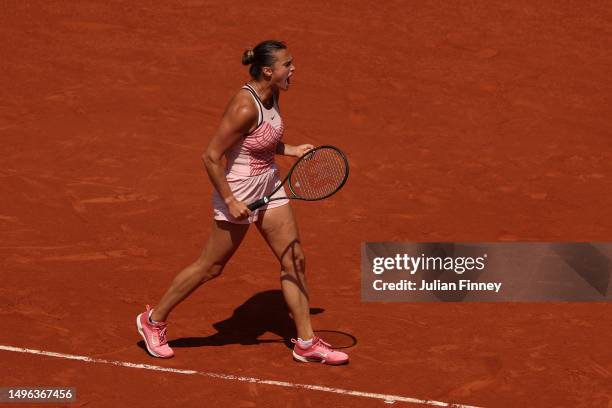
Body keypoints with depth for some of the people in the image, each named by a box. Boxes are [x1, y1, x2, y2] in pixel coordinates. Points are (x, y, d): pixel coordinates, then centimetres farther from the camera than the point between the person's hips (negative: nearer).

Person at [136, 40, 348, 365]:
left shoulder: (272, 95, 0)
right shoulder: (245, 107, -27)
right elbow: (211, 157, -24)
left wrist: (291, 150, 3)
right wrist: (229, 200, -21)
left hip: (269, 189, 8)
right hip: (238, 196, -8)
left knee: (294, 261, 8)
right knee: (210, 267, 5)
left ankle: (306, 343, 17)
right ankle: (154, 321, 24)